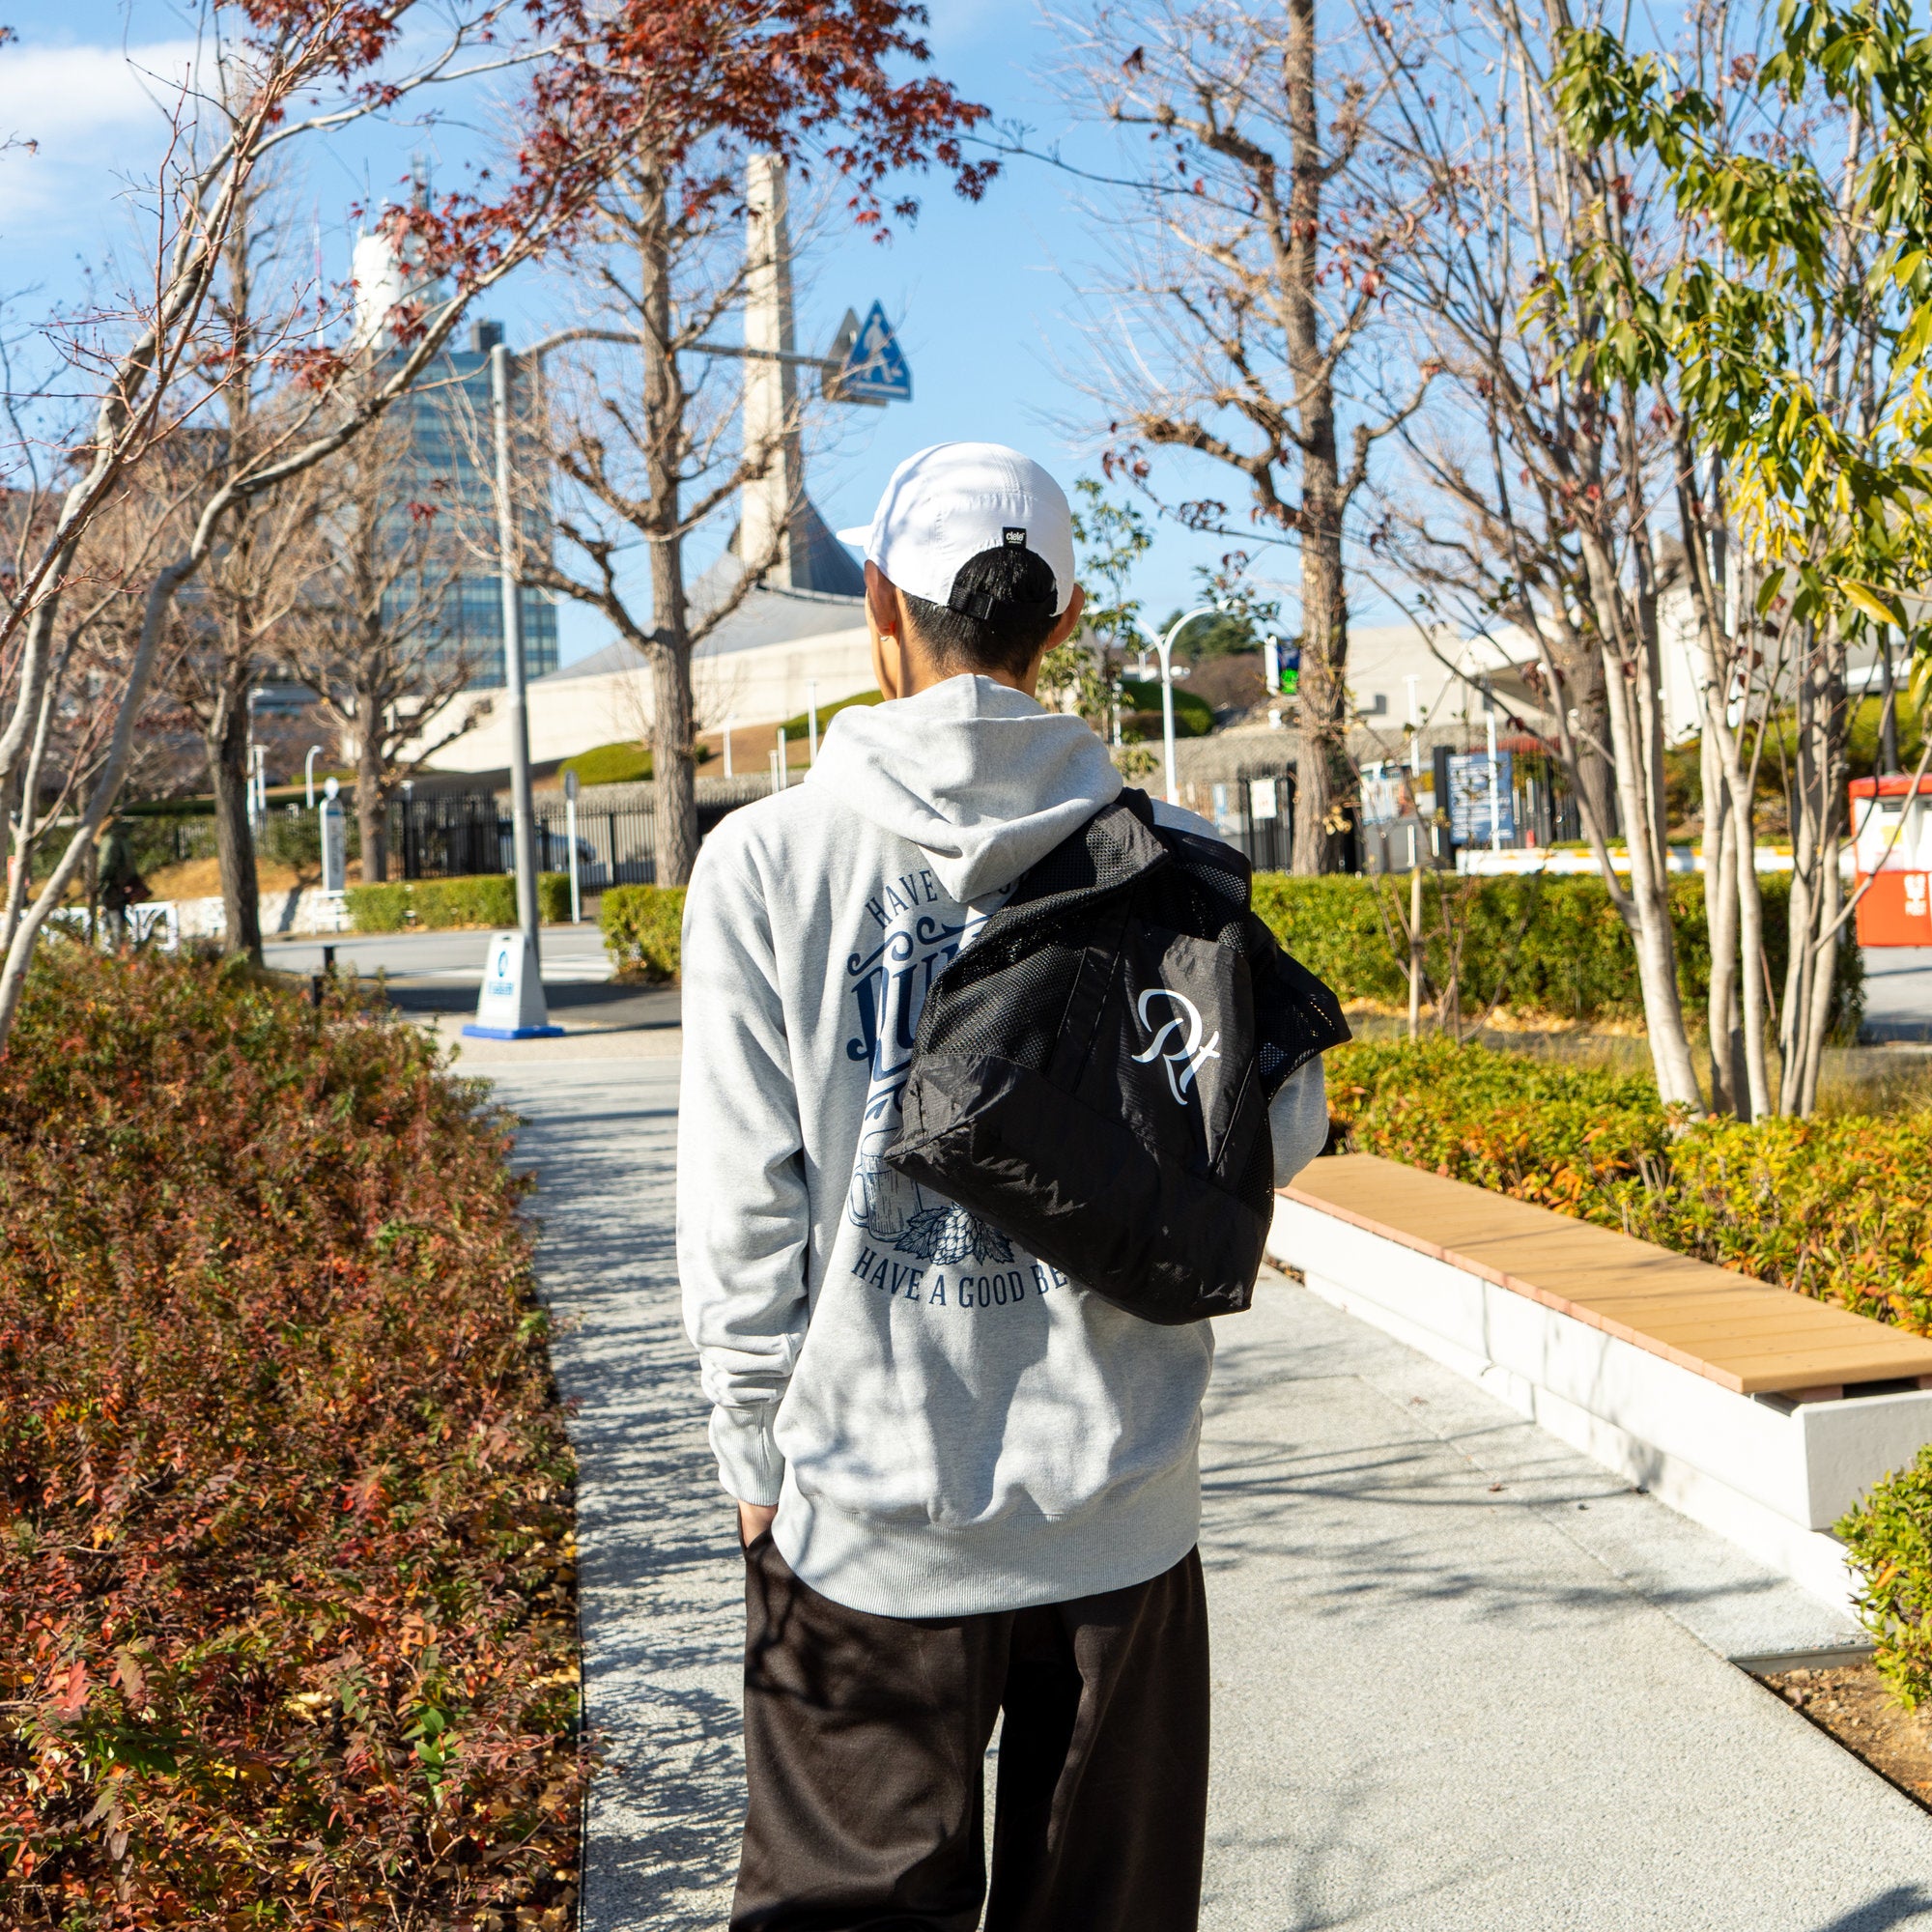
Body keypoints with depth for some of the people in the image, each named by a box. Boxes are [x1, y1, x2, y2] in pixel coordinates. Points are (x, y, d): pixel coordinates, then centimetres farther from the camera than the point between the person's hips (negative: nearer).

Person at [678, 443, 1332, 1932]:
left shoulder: (767, 859, -7)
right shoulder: (1168, 853, -3)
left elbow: (743, 1207, -6)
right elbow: (1285, 1130, 0)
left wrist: (757, 1460, 5)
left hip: (869, 1514, -1)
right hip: (1120, 1513, 2)